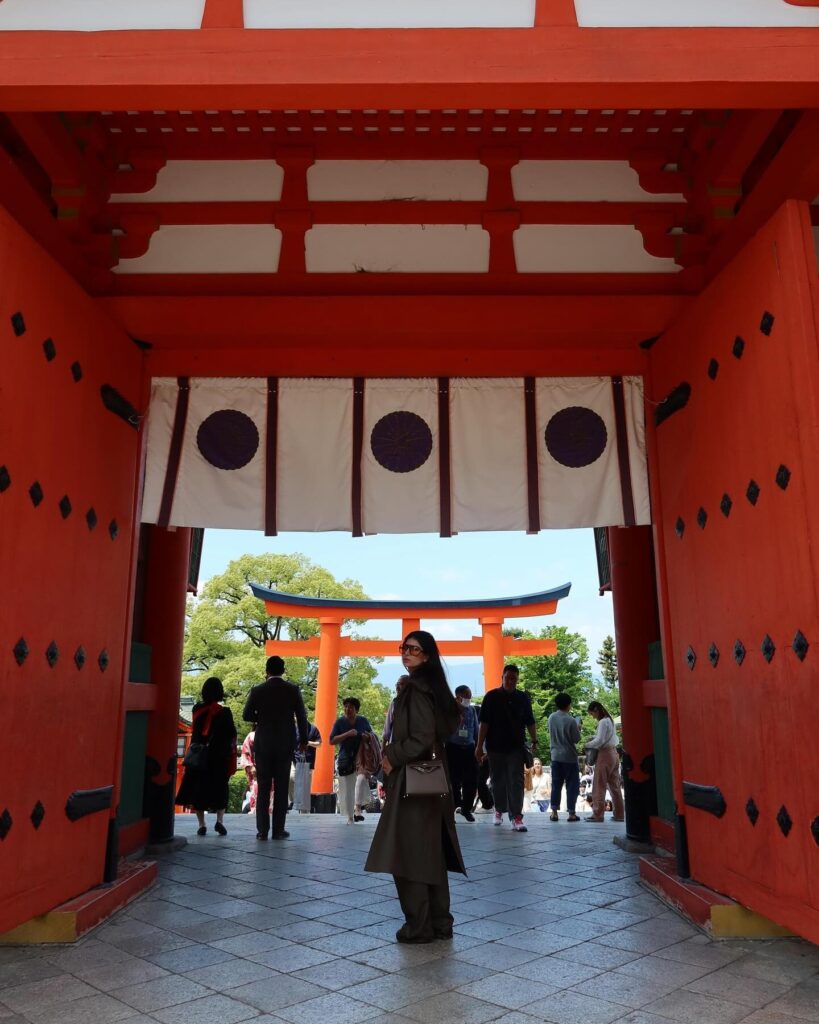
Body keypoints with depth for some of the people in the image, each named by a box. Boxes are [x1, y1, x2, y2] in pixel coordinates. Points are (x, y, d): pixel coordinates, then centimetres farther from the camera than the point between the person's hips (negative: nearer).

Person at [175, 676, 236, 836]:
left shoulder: (197, 709, -2)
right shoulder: (223, 712, -10)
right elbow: (232, 735, -6)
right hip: (219, 757, -2)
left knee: (198, 787, 10)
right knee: (219, 788, 11)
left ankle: (202, 825, 8)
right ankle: (219, 820, -4)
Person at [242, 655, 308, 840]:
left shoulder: (257, 690, -3)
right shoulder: (293, 689, -3)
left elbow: (247, 715, -4)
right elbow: (301, 716, -1)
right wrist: (303, 740, 9)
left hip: (263, 744, 0)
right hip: (285, 744, 0)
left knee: (263, 787, 6)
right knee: (281, 787, 4)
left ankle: (262, 830, 5)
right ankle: (278, 830, 4)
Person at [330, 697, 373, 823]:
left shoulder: (363, 721, 2)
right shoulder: (340, 722, -4)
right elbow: (332, 741, -9)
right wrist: (347, 734, -19)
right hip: (345, 760, 0)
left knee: (362, 778, -28)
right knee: (347, 789, 3)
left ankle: (358, 808, -19)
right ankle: (350, 817, 19)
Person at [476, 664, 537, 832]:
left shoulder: (523, 698, 6)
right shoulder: (491, 697, -1)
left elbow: (530, 722, 11)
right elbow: (484, 723, -2)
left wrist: (534, 741, 1)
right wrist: (479, 745, -5)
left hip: (516, 747, 1)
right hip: (495, 747, -1)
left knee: (516, 782, -6)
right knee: (498, 781, 10)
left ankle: (516, 817, -5)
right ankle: (499, 809, 30)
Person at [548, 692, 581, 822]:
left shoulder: (551, 717, -1)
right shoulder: (571, 721, -17)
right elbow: (576, 739, -11)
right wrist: (578, 730, 7)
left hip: (555, 756, 5)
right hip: (569, 757, -4)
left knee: (556, 784, 10)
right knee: (572, 785, 5)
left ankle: (554, 812, 8)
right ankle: (571, 813, 7)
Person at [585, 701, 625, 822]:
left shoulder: (603, 722, -15)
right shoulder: (609, 720, 13)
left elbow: (600, 741, -19)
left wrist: (587, 745, -6)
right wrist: (593, 737, 6)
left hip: (605, 754, -9)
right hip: (614, 753, 9)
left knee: (599, 785, -5)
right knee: (615, 785, 11)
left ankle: (598, 814, -5)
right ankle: (619, 814, 14)